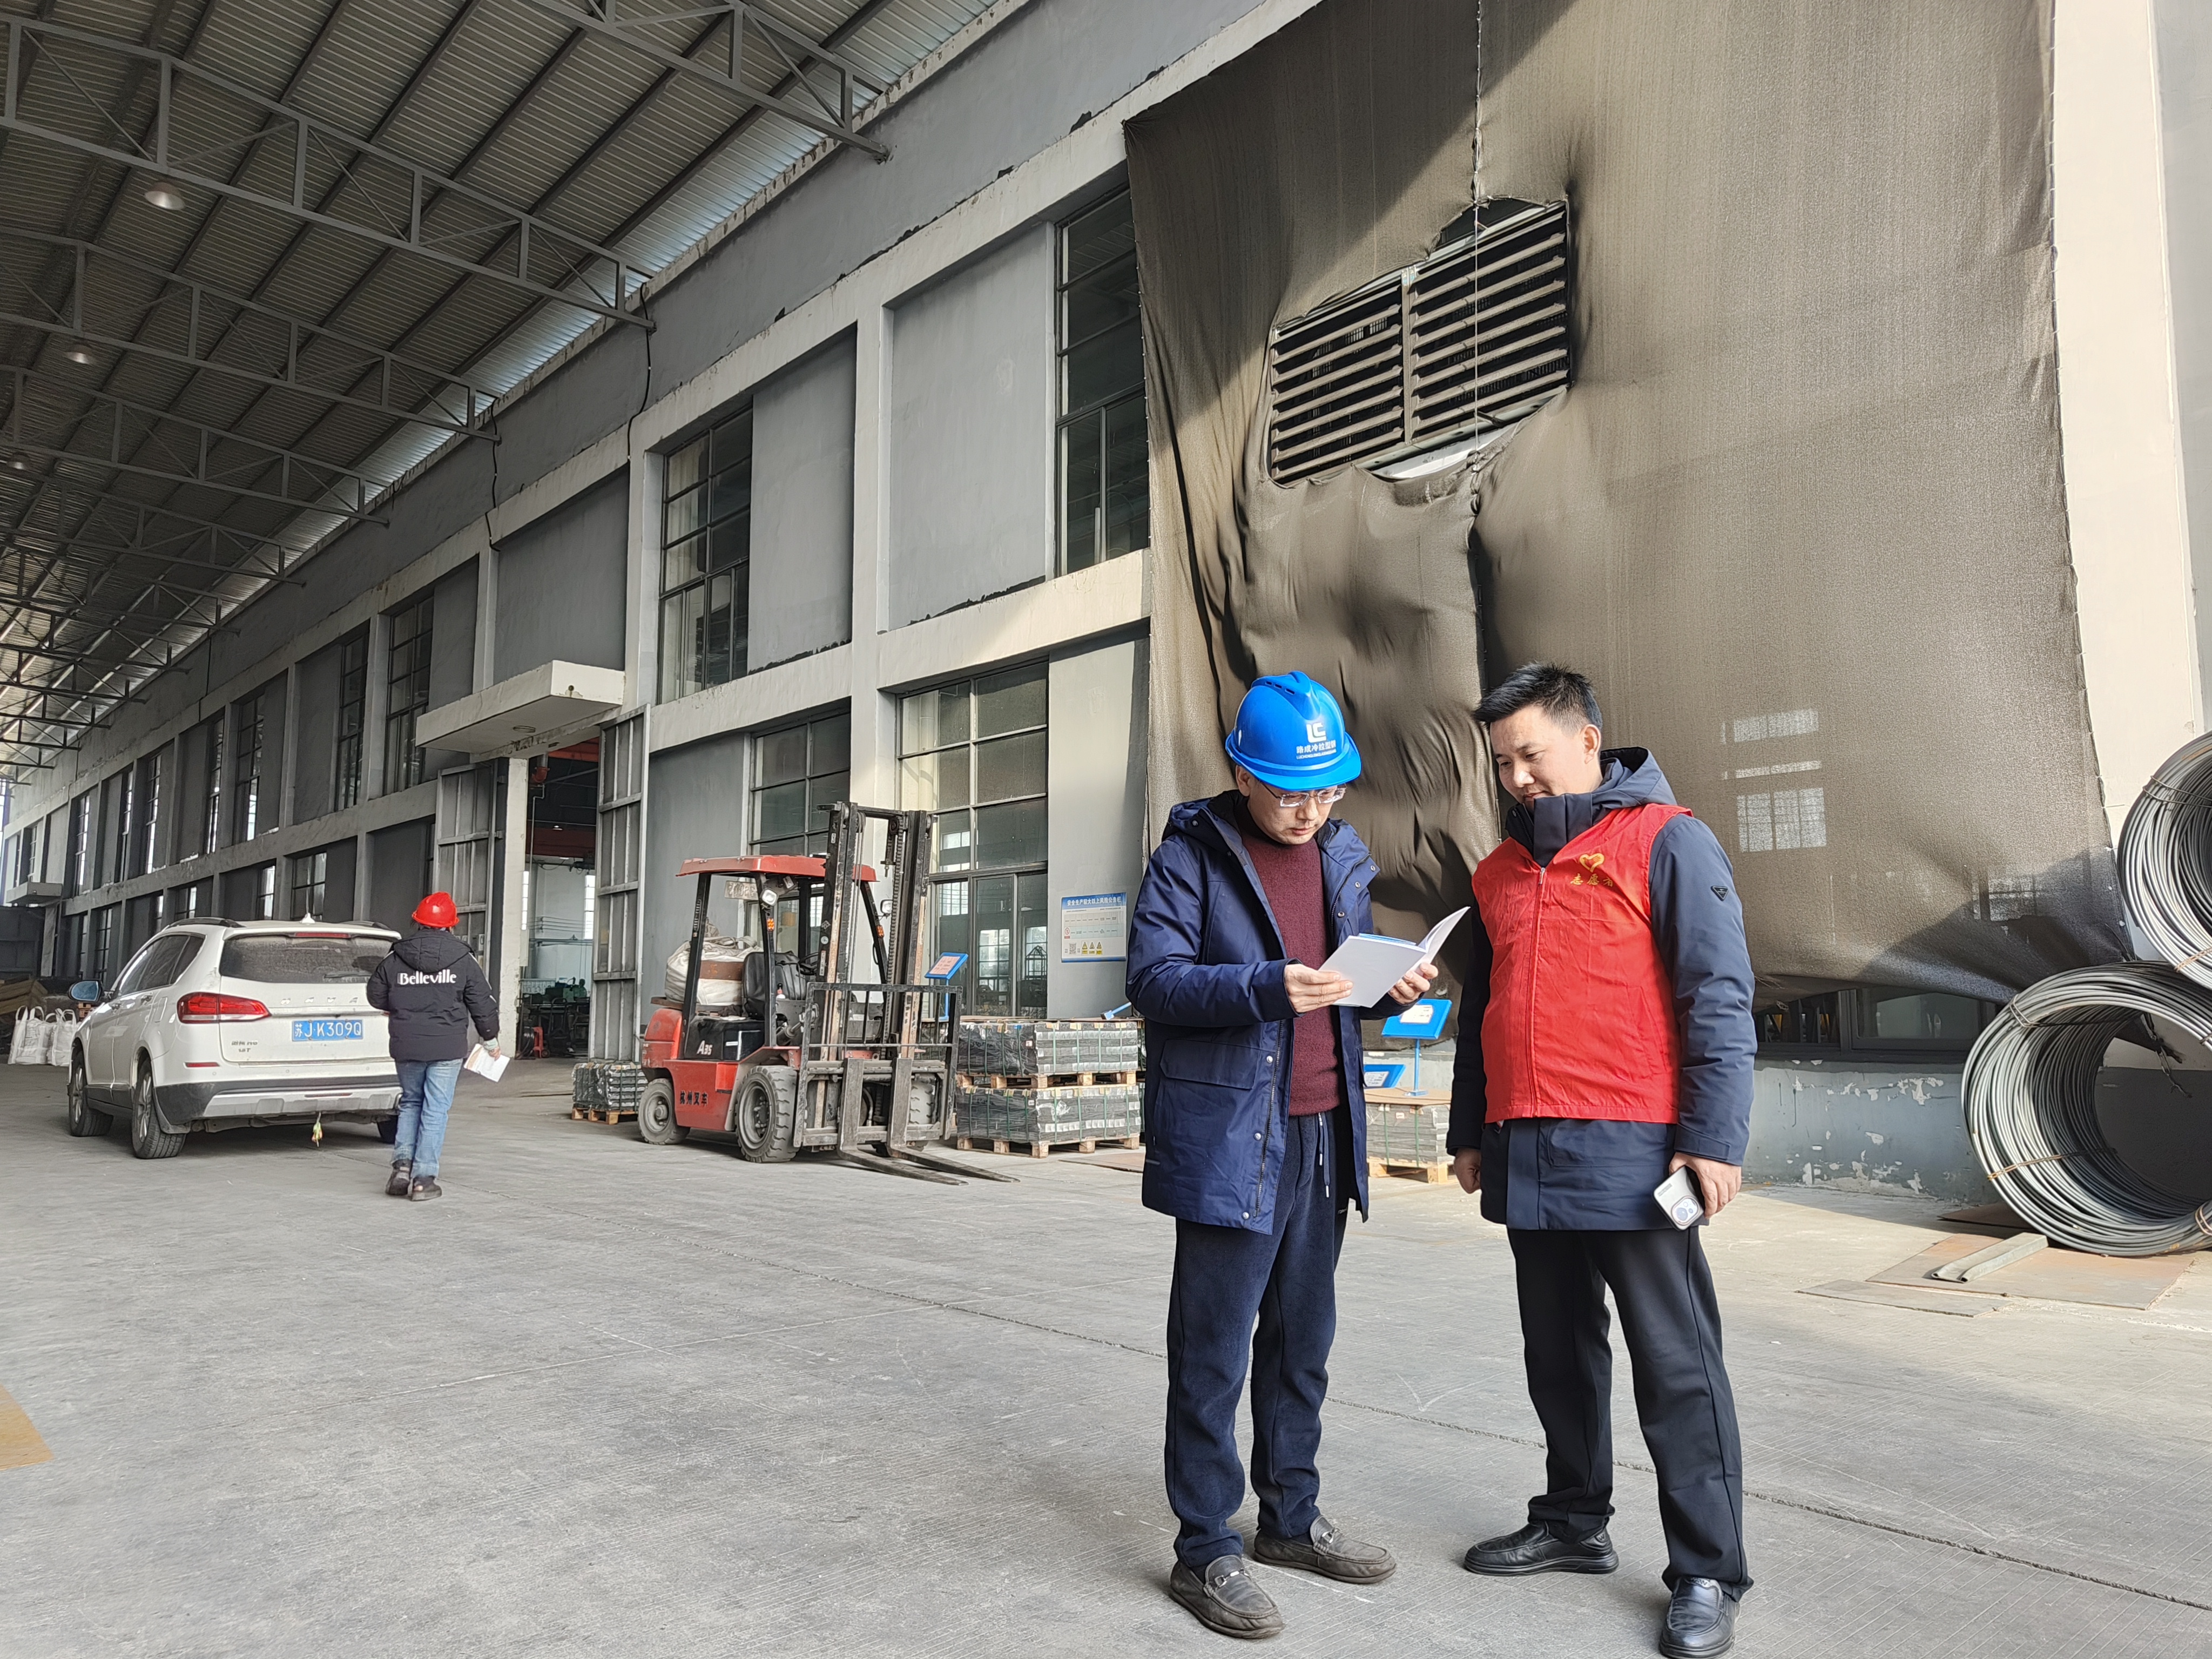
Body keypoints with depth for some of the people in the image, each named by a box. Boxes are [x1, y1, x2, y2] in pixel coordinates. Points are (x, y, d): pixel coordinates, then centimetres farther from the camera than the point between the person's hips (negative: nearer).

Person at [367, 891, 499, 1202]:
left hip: (406, 1047, 2)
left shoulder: (394, 960, 1)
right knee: (435, 1110, 2)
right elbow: (483, 1004, 1)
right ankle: (424, 1179, 2)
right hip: (447, 1048, -2)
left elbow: (376, 996, 14)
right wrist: (491, 1038, 16)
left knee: (410, 1103, 20)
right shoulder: (463, 962, -4)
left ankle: (403, 1163, 6)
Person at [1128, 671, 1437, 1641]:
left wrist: (1392, 986, -2)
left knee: (1302, 1342, 18)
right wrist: (1268, 987, -28)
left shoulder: (1341, 858, 12)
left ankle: (1291, 1518, 34)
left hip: (1321, 1138, 7)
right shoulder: (1192, 854, -8)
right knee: (1213, 1353, 2)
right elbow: (1153, 979, -15)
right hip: (1227, 1140, -6)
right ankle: (1206, 1551, 16)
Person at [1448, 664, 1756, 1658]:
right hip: (1525, 1158, 7)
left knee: (1675, 1368, 1)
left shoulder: (1664, 841, -4)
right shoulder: (1501, 870, 16)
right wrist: (1469, 1131, 20)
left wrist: (1711, 1138, -14)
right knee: (1559, 1355, 17)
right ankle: (1573, 1523, 31)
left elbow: (1718, 998, -9)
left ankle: (1707, 1574, 12)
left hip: (1629, 1155, -6)